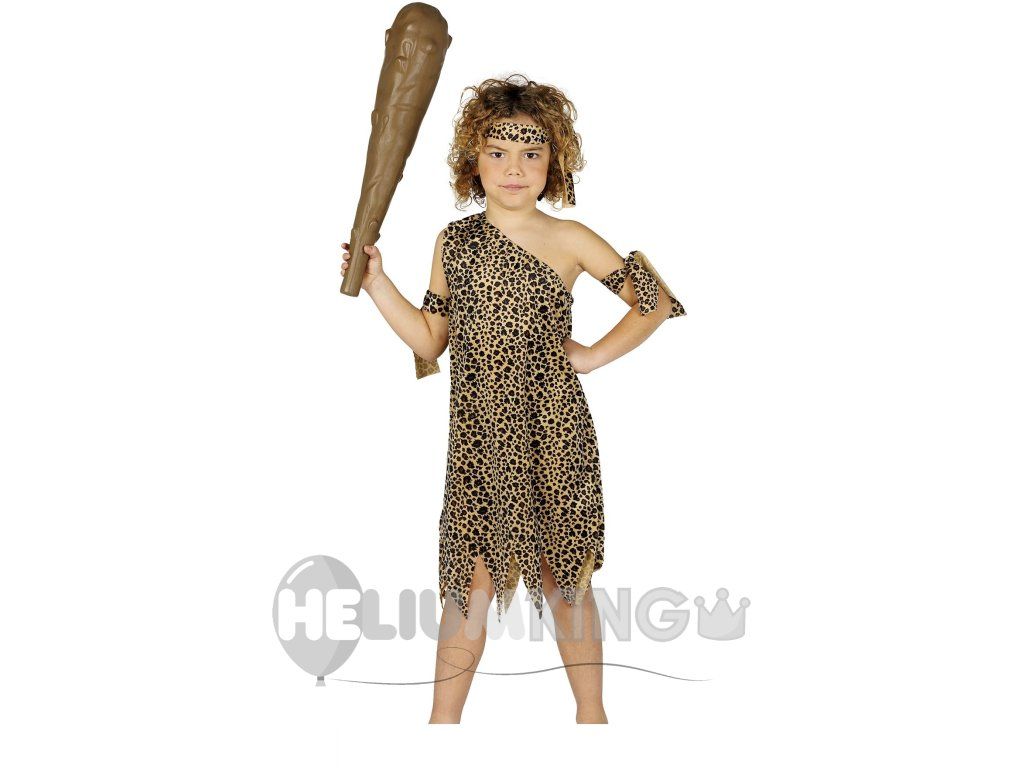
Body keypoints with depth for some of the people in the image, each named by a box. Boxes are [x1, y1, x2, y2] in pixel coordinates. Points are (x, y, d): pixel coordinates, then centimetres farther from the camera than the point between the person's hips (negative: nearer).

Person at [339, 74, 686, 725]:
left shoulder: (568, 240, -5)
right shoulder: (454, 241, 5)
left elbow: (656, 300, 0)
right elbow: (431, 339, 8)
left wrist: (594, 355, -3)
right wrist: (376, 282, 1)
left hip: (553, 433, -2)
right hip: (478, 435, 2)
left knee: (564, 578, 9)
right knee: (470, 579, 5)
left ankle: (591, 711, 26)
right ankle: (444, 718, 18)